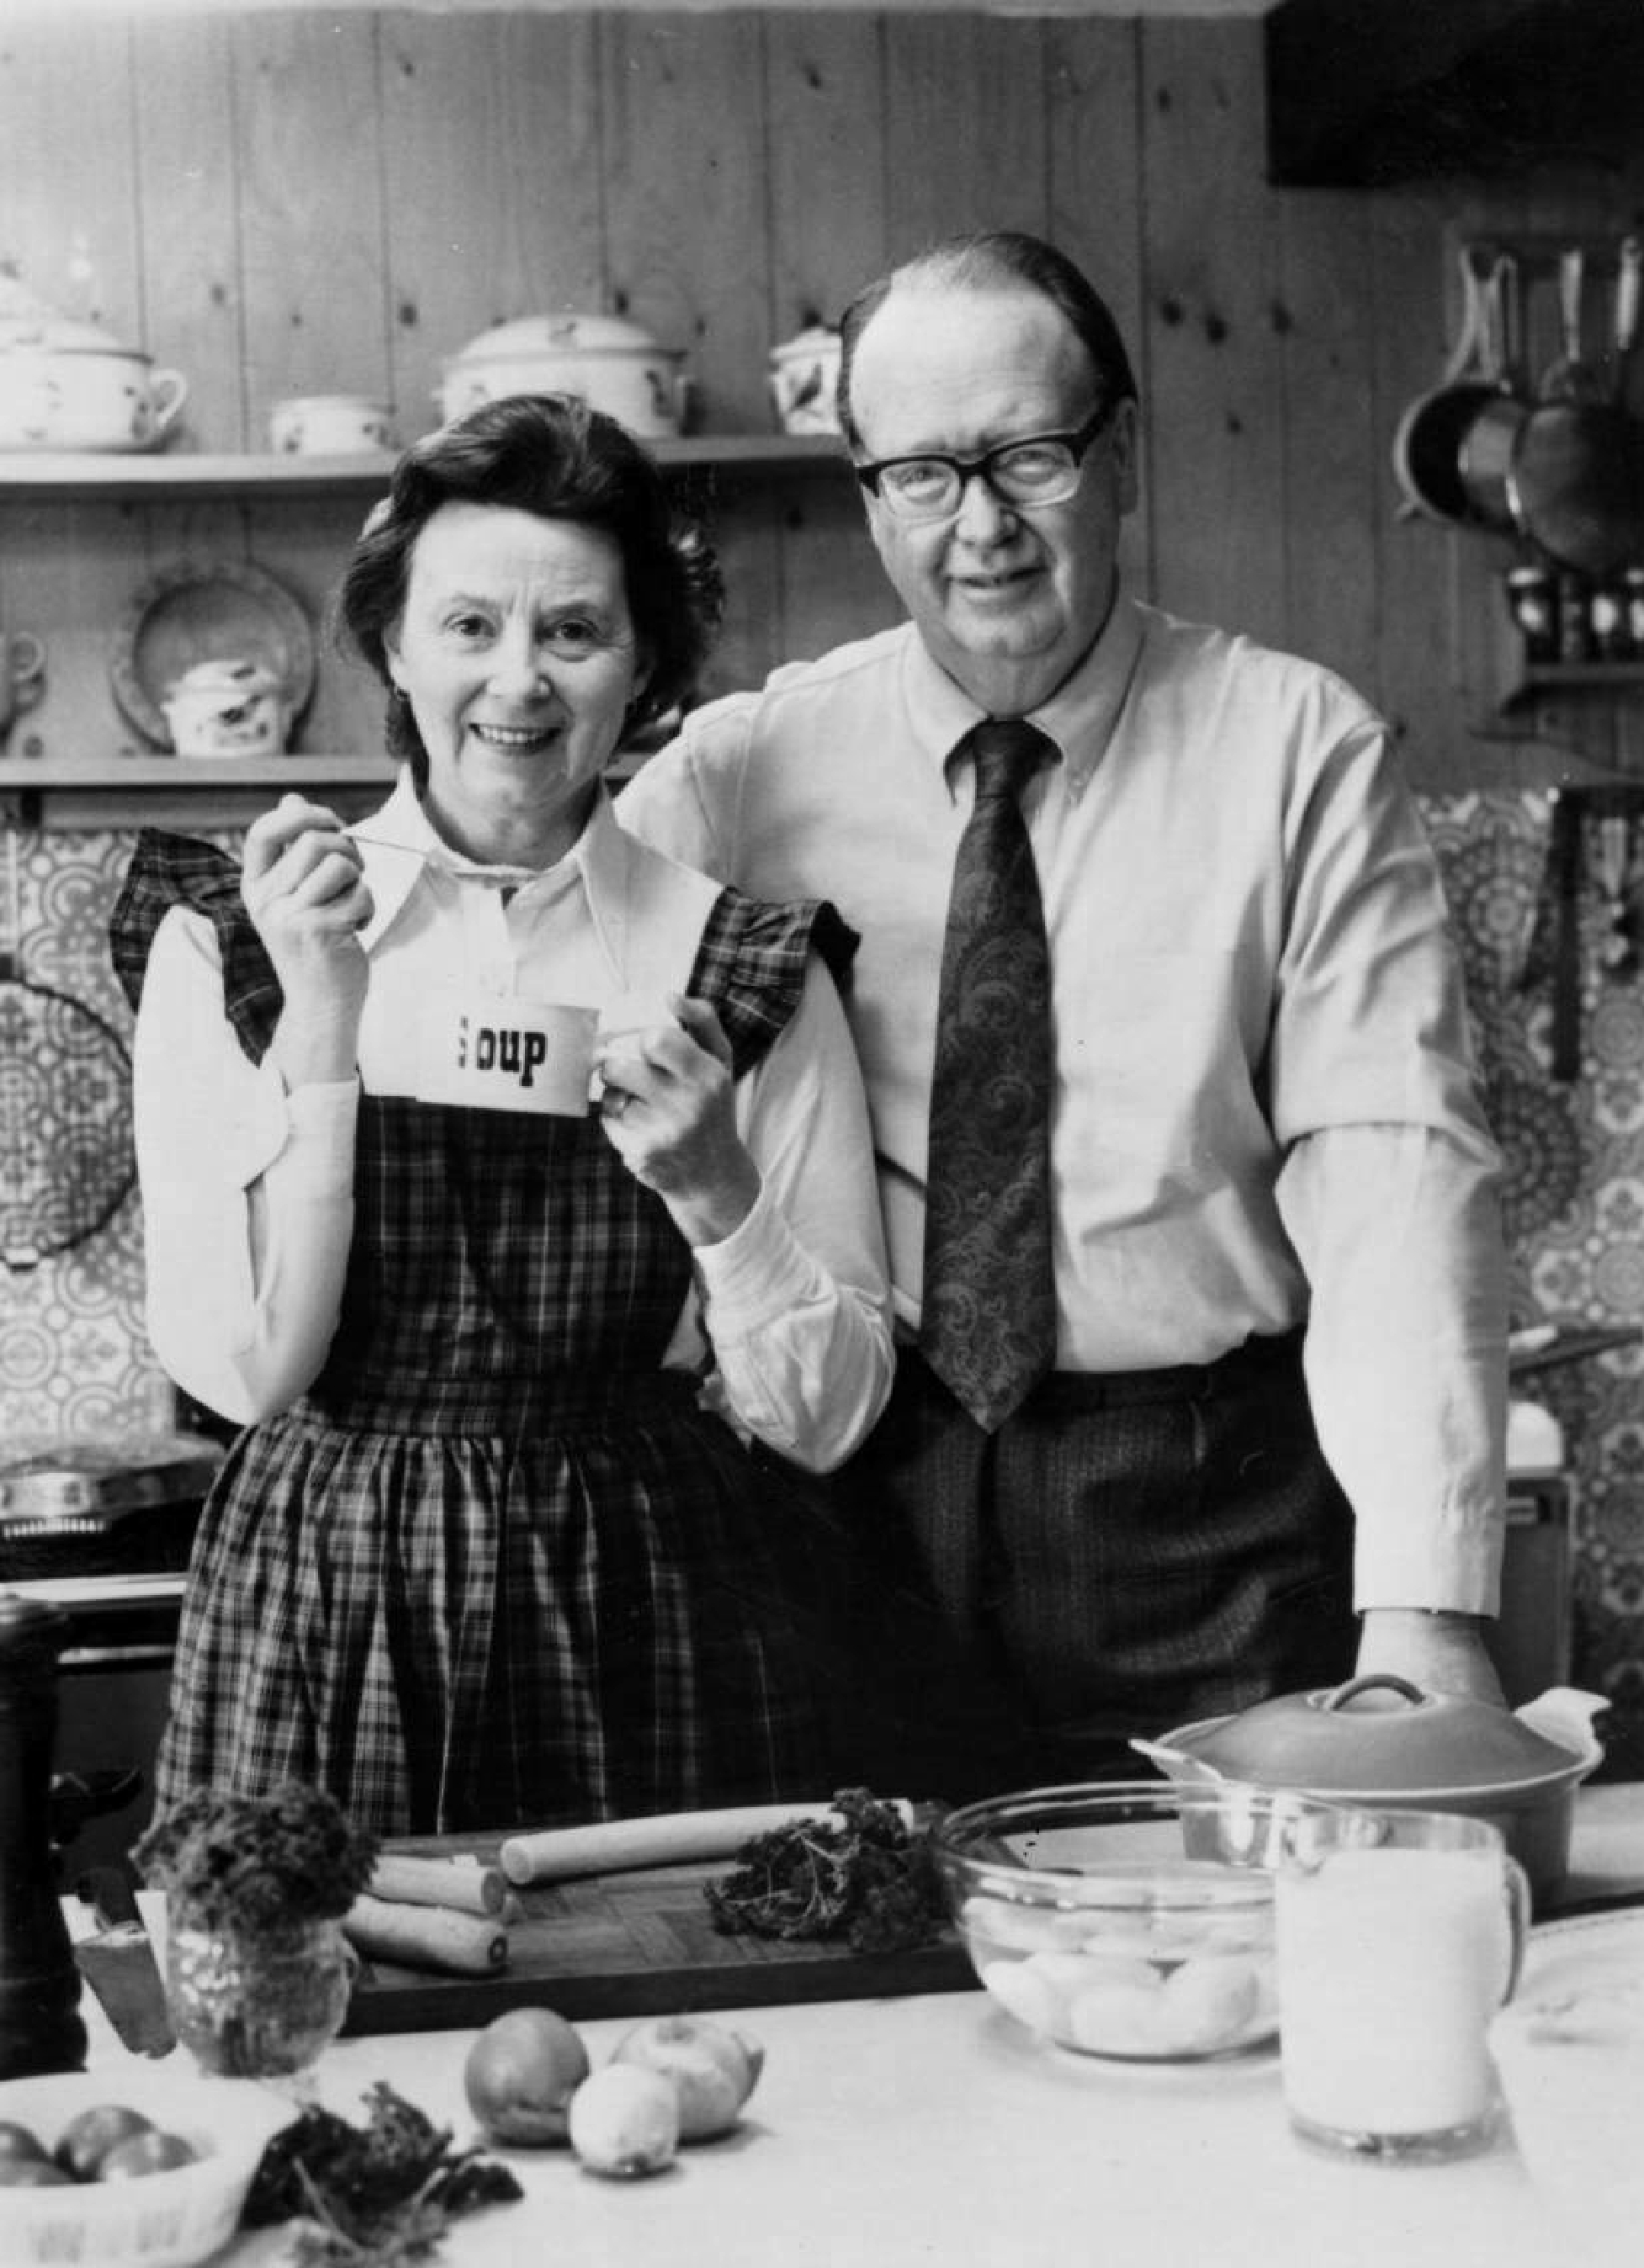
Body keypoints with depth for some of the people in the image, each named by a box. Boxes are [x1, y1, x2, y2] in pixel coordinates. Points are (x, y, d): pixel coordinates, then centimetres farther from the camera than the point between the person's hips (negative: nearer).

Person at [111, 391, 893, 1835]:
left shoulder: (749, 967, 0)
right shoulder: (225, 940, 0)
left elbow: (823, 1418, 1)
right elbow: (240, 1368, -8)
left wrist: (712, 1190, -15)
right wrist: (319, 1027, -16)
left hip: (654, 1641, 1)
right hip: (325, 1633, 0)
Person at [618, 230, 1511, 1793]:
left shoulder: (1298, 754, -3)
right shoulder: (745, 771, 2)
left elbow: (1391, 1169, -11)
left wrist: (1423, 1607, -20)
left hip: (1215, 1537, -1)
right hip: (863, 1504, 1)